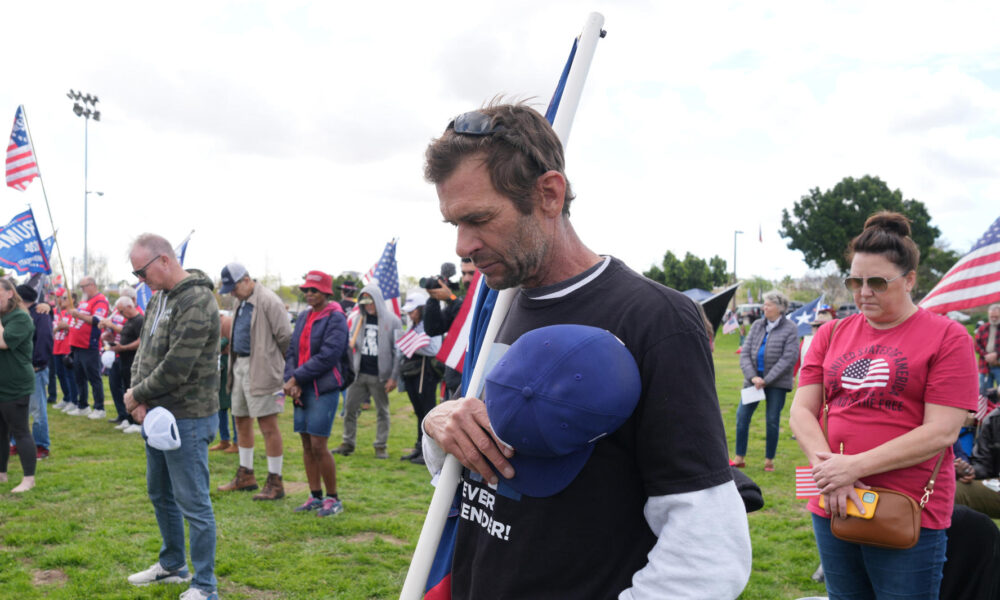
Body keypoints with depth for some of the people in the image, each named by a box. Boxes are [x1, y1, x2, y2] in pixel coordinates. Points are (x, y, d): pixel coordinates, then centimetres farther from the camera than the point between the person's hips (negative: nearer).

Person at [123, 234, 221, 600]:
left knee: (193, 504, -1)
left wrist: (138, 395, -10)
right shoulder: (158, 298, 10)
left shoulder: (197, 302, -20)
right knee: (160, 494, 22)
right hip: (156, 415, 10)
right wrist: (138, 396, -5)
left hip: (187, 419, -10)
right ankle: (172, 565, 40)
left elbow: (176, 368, -24)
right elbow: (144, 349, 12)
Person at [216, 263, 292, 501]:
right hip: (239, 365, 10)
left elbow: (285, 336, -14)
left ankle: (275, 482, 2)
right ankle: (246, 476, 30)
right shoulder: (242, 302, 16)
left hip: (260, 369, -10)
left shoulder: (268, 301, -14)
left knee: (268, 425, -5)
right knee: (241, 421, 16)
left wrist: (282, 364, -6)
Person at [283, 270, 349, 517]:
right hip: (301, 388, 7)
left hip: (324, 388, -7)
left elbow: (328, 356, -16)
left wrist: (296, 378, -13)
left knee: (319, 446, -7)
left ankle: (333, 499, 7)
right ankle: (315, 496, 21)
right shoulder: (303, 317, 14)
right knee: (307, 445, 10)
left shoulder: (335, 318, -8)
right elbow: (292, 351, 12)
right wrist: (292, 382, -4)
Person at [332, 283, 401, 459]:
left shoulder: (392, 320, -4)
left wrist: (394, 377, -9)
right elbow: (351, 343, 16)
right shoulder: (360, 320, 8)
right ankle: (348, 443, 18)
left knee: (382, 411, 7)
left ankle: (381, 445, 17)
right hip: (359, 373, 4)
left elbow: (398, 351, -5)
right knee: (350, 408, 5)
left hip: (379, 376, -4)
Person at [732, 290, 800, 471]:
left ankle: (769, 460, 15)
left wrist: (766, 380, -14)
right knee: (742, 416, -1)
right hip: (754, 379, 4)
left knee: (773, 420, 2)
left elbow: (789, 358, -11)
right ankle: (739, 458, 9)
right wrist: (752, 376, -10)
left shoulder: (790, 329, -4)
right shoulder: (757, 325, 9)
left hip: (777, 383, -4)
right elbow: (745, 353, 5)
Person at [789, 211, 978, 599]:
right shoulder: (831, 334, 8)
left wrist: (854, 466, -18)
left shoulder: (947, 337, -5)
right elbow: (802, 412, 4)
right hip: (833, 507, 4)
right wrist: (828, 467, -14)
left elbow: (941, 432, -13)